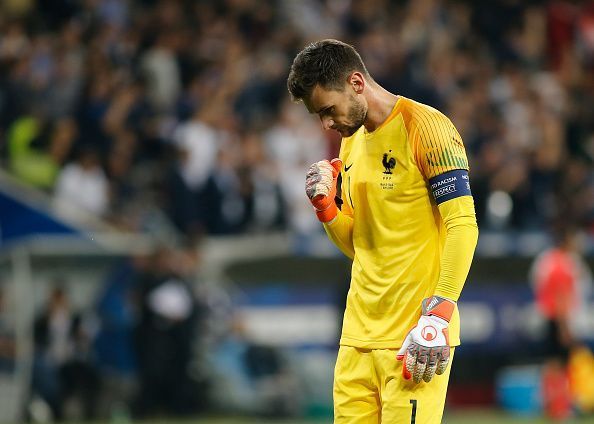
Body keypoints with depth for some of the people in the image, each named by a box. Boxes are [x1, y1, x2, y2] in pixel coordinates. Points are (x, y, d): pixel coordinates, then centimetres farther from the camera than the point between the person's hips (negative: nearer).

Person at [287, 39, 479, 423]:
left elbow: (463, 226, -14)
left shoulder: (424, 127, -7)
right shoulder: (351, 142, 17)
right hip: (359, 334, 7)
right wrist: (326, 207, 3)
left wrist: (438, 315, -20)